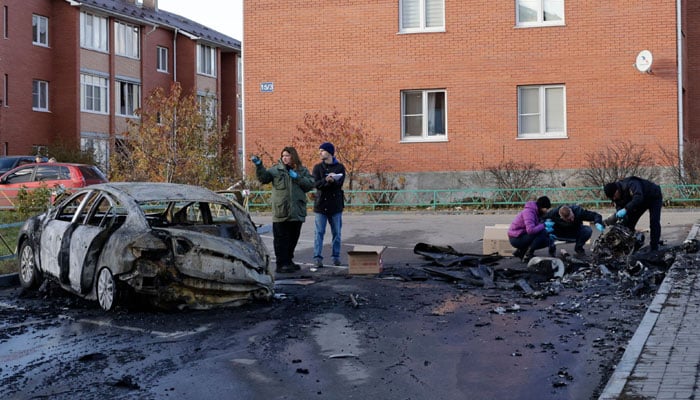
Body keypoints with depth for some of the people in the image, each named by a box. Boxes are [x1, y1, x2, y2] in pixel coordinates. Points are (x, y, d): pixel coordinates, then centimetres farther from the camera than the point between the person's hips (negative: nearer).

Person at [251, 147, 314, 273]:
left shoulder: (302, 170, 9)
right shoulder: (276, 169, 3)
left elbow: (310, 184, -1)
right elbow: (263, 177, -11)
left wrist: (298, 178, -13)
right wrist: (258, 165, -27)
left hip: (297, 212, 3)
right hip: (280, 212, -3)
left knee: (293, 239, 14)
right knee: (281, 239, -3)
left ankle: (288, 261, 27)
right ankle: (282, 264, 0)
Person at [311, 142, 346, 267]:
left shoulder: (340, 167, 4)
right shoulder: (318, 167, 6)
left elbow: (340, 183, -11)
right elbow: (316, 184, -8)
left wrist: (332, 180, -33)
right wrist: (326, 180, -28)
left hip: (335, 204, 0)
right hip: (321, 204, 0)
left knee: (336, 233, 7)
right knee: (319, 232, -3)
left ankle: (336, 256, 16)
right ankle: (317, 257, -2)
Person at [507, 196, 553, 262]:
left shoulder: (536, 212, 7)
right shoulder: (529, 212, -22)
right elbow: (530, 230, -36)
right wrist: (543, 225, -22)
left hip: (523, 236, 10)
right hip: (516, 239, -10)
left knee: (548, 241, 5)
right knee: (542, 233, -25)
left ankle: (521, 251, 10)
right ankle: (528, 255, -14)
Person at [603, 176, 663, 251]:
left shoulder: (630, 184, -40)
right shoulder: (616, 197, -15)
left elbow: (638, 198, -55)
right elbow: (619, 212, -17)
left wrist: (626, 209, -59)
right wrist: (605, 222, -32)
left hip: (654, 197, -7)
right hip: (641, 202, 7)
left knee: (654, 222, -19)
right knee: (628, 223, -2)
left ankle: (654, 249, -13)